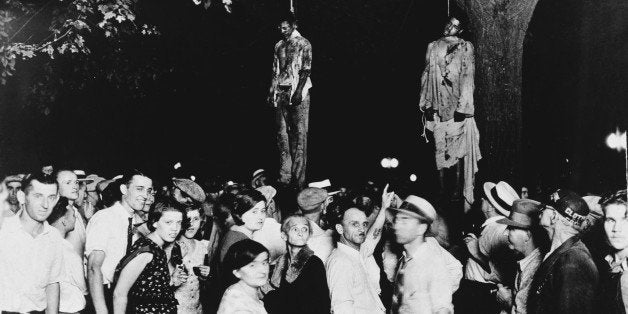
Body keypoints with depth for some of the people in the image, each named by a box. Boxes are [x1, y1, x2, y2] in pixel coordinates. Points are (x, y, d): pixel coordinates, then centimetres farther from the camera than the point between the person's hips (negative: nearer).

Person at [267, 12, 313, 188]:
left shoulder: (303, 44, 0)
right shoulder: (279, 46, 17)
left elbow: (306, 70, -8)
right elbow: (275, 71, 18)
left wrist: (299, 91, -17)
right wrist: (272, 91, 9)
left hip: (298, 91, -6)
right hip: (281, 92, 6)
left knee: (299, 133, -6)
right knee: (282, 133, 3)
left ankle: (299, 177, -5)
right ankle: (284, 175, 6)